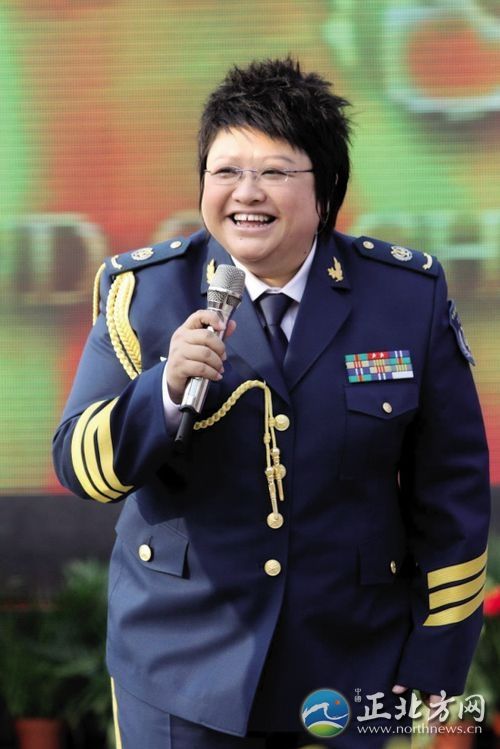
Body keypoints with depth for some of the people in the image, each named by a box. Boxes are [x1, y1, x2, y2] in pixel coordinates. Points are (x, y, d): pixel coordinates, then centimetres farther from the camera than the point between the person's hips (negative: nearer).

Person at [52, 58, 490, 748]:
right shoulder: (145, 289, -3)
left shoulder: (410, 294, -4)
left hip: (352, 671, 0)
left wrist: (433, 677, 0)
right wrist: (167, 386, -25)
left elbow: (452, 498, 1)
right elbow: (81, 468, -7)